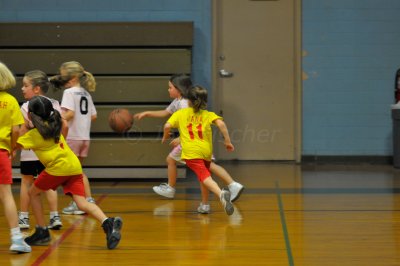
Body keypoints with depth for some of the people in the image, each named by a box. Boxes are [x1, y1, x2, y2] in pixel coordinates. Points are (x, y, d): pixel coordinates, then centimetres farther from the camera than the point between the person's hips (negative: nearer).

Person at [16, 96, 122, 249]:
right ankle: (108, 223, -31)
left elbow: (16, 144, -3)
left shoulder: (33, 134, 1)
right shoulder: (54, 126, 21)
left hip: (57, 167, -6)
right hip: (74, 167, 6)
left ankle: (42, 232, 16)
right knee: (81, 203, -5)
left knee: (33, 193, 17)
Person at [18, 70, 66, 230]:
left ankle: (23, 217, 13)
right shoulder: (54, 104, 4)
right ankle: (55, 217, 6)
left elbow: (22, 131, -15)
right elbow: (64, 126, 2)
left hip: (30, 152, -4)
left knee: (26, 182, 9)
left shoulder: (27, 107, -11)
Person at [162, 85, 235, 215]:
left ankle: (221, 194, -46)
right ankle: (204, 204, 32)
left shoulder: (180, 113, 13)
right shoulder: (208, 114, 14)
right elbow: (221, 123, -5)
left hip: (191, 152, -4)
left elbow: (167, 126, 1)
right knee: (203, 175, 28)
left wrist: (165, 137, 20)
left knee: (204, 177, -19)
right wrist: (227, 141, 0)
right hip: (206, 151, 4)